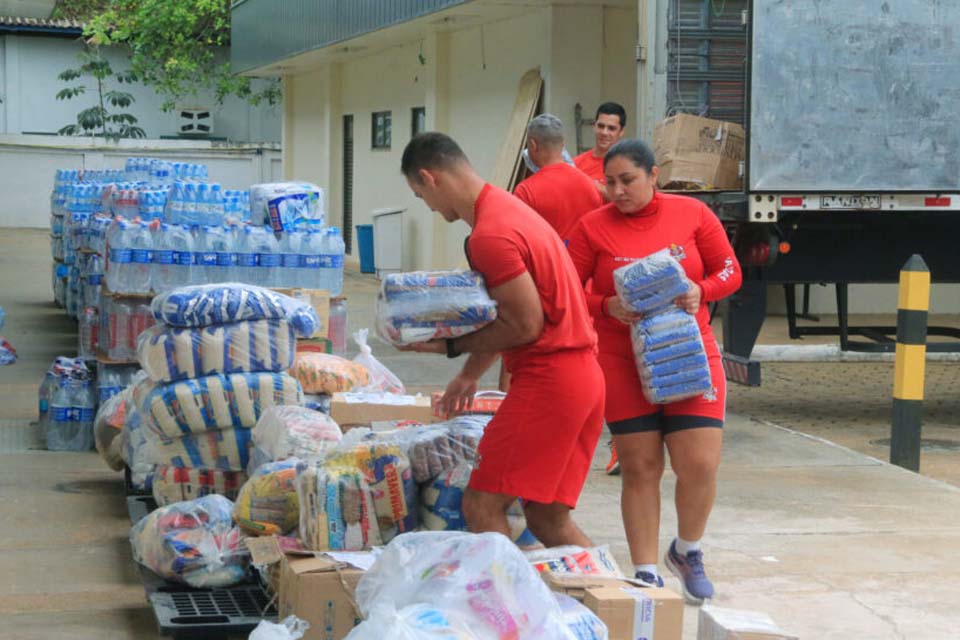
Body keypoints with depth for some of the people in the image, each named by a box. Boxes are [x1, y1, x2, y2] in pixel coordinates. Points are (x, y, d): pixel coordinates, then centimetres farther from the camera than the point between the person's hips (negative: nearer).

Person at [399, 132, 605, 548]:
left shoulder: (490, 236, -17)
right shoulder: (507, 209, 16)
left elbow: (526, 325, -16)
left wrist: (450, 345, -7)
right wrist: (469, 376, 28)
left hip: (548, 378, -10)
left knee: (482, 507, -7)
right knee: (548, 519, 13)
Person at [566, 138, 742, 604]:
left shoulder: (692, 214, 0)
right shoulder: (592, 227, -3)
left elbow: (730, 272, 5)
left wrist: (700, 291, -15)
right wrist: (607, 307, -19)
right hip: (623, 362, 0)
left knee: (700, 464, -6)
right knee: (639, 469, 2)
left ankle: (687, 550, 22)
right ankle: (646, 574, 14)